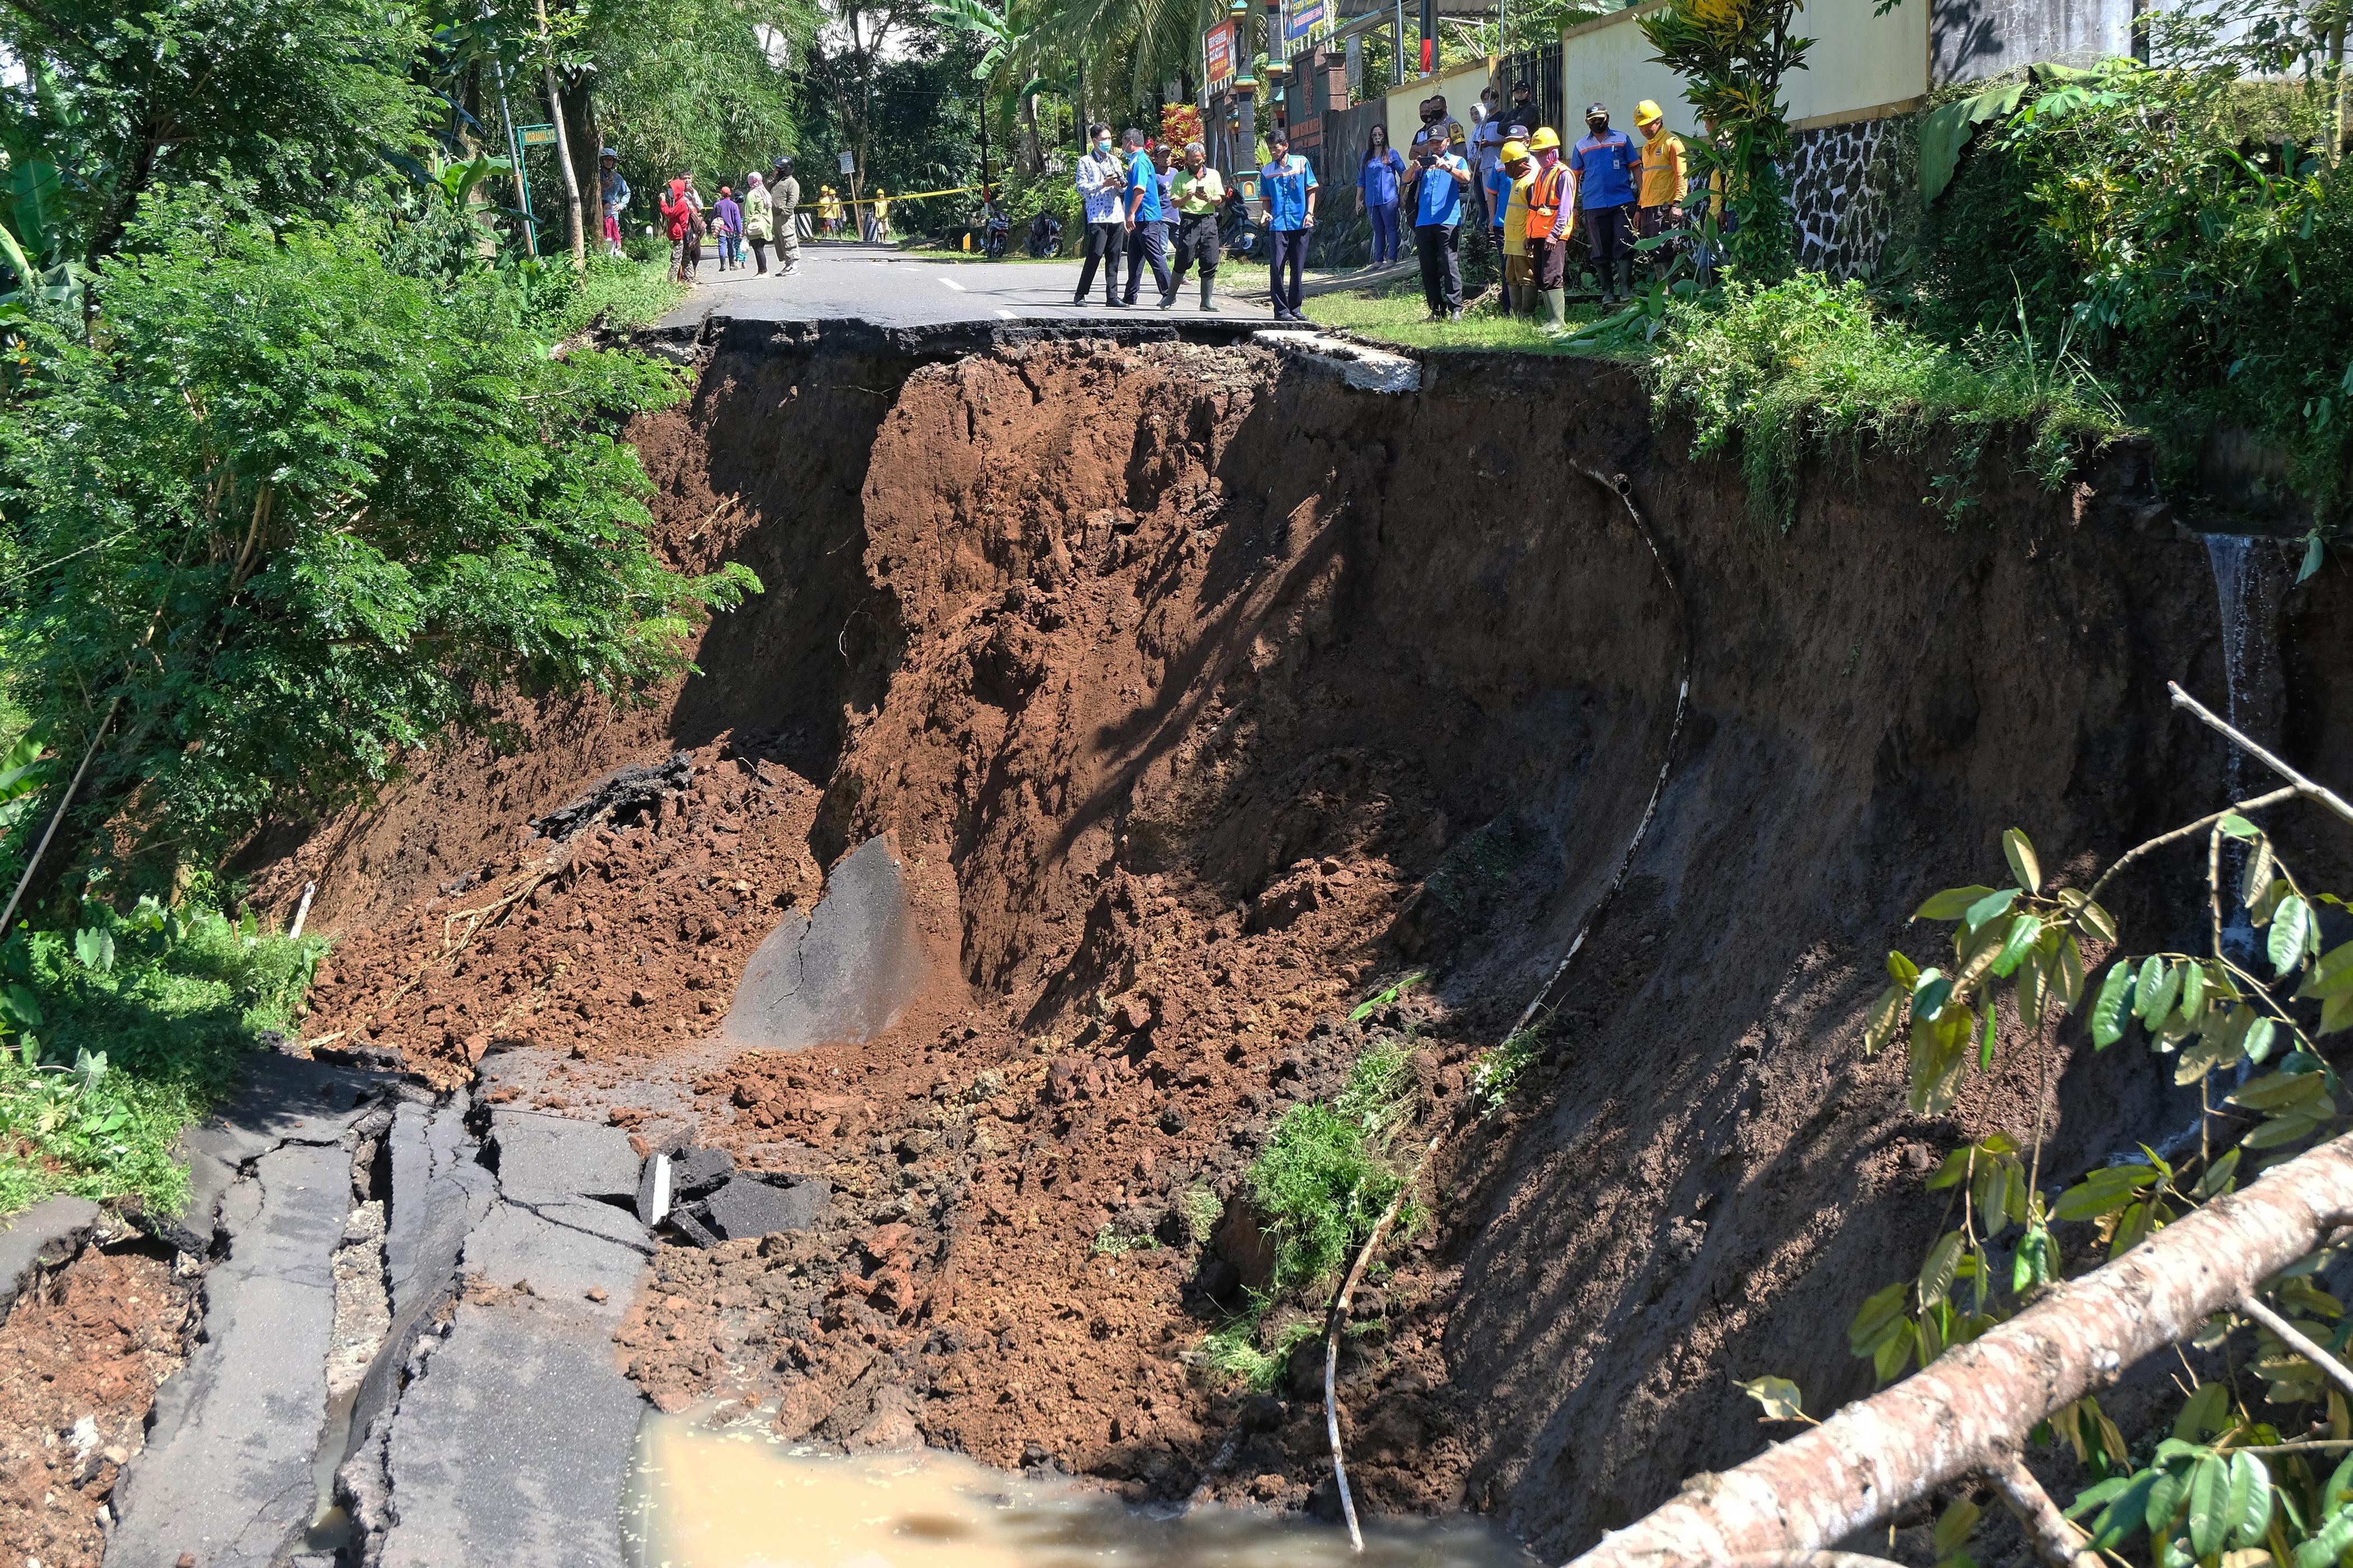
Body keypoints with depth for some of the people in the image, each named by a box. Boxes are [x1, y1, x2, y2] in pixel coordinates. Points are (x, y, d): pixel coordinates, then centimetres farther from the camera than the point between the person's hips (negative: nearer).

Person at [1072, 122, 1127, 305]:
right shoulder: (1085, 161, 2)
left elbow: (1124, 186, 23)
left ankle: (1112, 296, 6)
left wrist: (1121, 184, 0)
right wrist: (1104, 184, -15)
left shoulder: (1115, 160, 20)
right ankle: (1080, 295, -2)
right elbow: (1082, 188, -5)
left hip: (1117, 216, 5)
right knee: (1095, 255, -10)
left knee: (1114, 257, 3)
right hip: (1097, 216, -5)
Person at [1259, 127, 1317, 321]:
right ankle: (1281, 309, -4)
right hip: (1278, 225, 0)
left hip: (1300, 224, 0)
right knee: (1276, 267, -9)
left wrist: (1310, 213, -4)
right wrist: (1267, 213, -5)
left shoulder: (1302, 163, 4)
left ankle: (1295, 308, 15)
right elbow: (1266, 199, 14)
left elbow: (1311, 190, 6)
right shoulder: (1267, 171, 8)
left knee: (1298, 268, 5)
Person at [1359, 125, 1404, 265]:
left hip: (1388, 199, -5)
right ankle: (1379, 260, 10)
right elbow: (1362, 179, 17)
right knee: (1378, 231, 9)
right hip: (1371, 200, 5)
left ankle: (1392, 258, -8)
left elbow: (1403, 174, 3)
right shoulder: (1367, 155, 14)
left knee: (1391, 228, -6)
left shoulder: (1391, 153, 2)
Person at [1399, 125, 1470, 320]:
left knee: (1450, 265, -11)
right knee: (1428, 268, 5)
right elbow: (1406, 179, 4)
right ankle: (1436, 309, 11)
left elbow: (1466, 178, -11)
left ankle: (1456, 309, -12)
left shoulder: (1456, 161, 10)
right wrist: (1413, 168, -19)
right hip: (1424, 222, 4)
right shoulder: (1424, 162, 19)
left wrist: (1447, 167, -27)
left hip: (1448, 222, -4)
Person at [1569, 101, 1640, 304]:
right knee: (1600, 251, 4)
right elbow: (1575, 178, 16)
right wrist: (1573, 207, 9)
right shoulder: (1581, 146, 13)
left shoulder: (1622, 139, 9)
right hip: (1593, 205, 2)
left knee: (1624, 247, -8)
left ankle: (1626, 288, -4)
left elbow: (1636, 168, 9)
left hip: (1622, 202, -2)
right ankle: (1607, 292, 11)